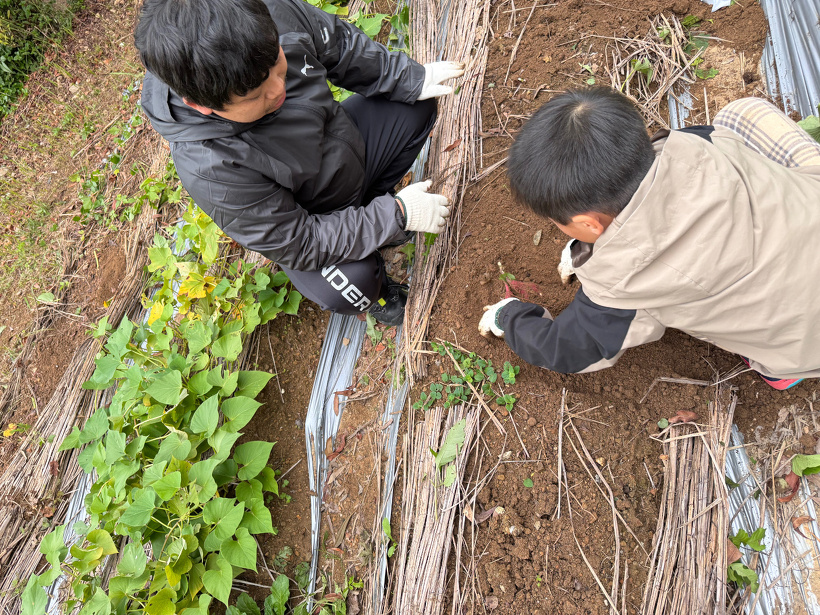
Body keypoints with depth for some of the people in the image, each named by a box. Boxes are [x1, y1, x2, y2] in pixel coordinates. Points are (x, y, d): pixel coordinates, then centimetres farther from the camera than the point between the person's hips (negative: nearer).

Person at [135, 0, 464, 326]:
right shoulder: (211, 169, -40)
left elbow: (341, 47, -4)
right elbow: (298, 245, -31)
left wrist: (413, 79, -5)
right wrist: (397, 215, -29)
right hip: (303, 221, -6)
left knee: (416, 106, 4)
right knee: (351, 287, -32)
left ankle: (369, 203, 18)